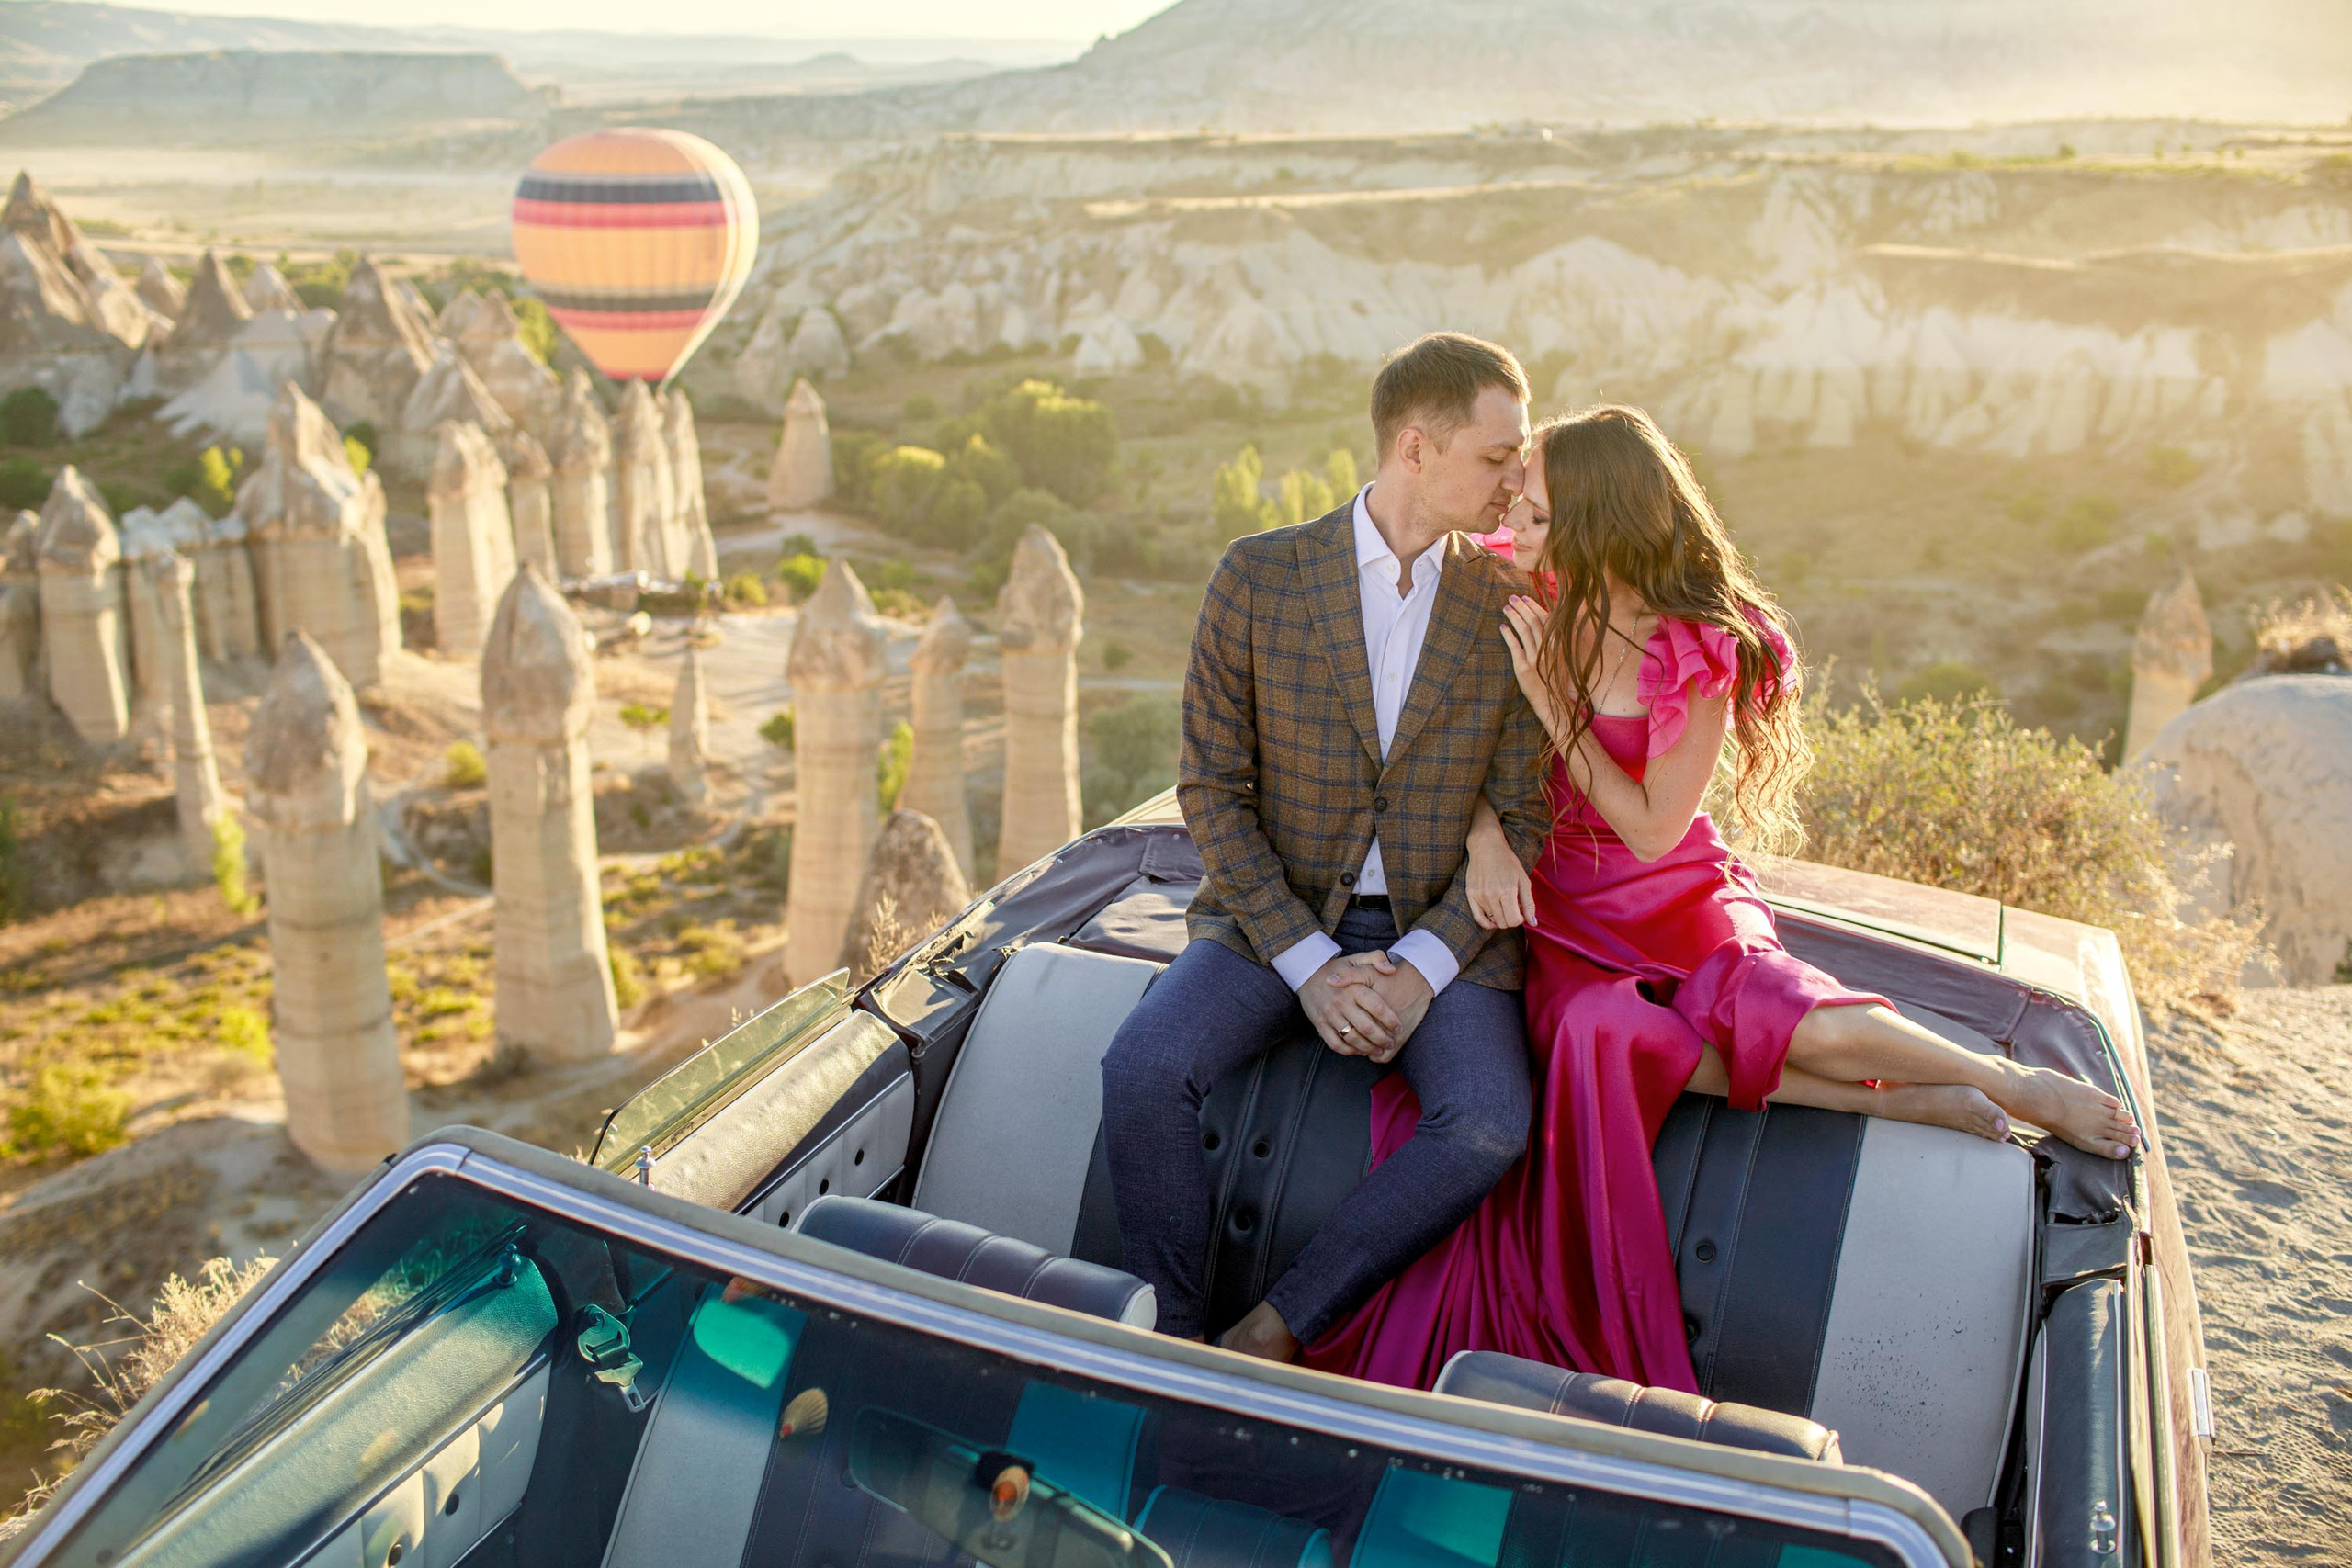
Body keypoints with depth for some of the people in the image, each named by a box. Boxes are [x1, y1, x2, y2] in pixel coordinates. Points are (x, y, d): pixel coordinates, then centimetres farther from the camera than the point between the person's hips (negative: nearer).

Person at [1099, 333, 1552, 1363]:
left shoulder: (1512, 607, 0)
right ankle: (1170, 1346, -7)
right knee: (1143, 1068, -26)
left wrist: (1421, 969, -15)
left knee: (1489, 1125, -27)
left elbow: (1520, 819, 0)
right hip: (1276, 917, 0)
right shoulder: (1257, 578, -3)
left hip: (1442, 931, 1)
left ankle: (1271, 1336, -13)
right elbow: (1210, 791, -4)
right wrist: (1310, 965, -15)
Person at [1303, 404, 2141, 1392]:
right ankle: (1900, 1099, -18)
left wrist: (1549, 697, -18)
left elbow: (1652, 829, -12)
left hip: (1674, 899, -2)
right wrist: (1484, 834, -21)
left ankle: (2014, 1086, -2)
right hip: (1559, 911, 2)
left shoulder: (1703, 650, -13)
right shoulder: (1522, 603, -4)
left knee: (1800, 1021, -32)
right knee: (1603, 1031, -33)